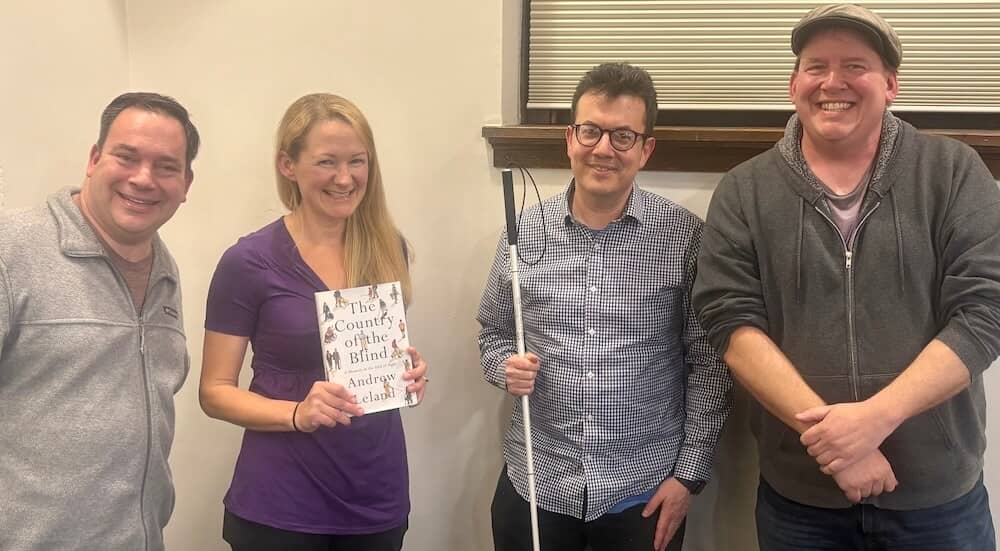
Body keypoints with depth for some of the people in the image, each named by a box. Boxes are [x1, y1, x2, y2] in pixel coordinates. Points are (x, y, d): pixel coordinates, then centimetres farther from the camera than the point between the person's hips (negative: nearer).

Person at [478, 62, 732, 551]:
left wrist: (690, 473, -6)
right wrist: (507, 368, -10)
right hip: (534, 485, 2)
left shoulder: (685, 237, -8)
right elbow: (493, 333, 10)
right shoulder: (524, 231, -1)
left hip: (644, 492, -1)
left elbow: (709, 364, -4)